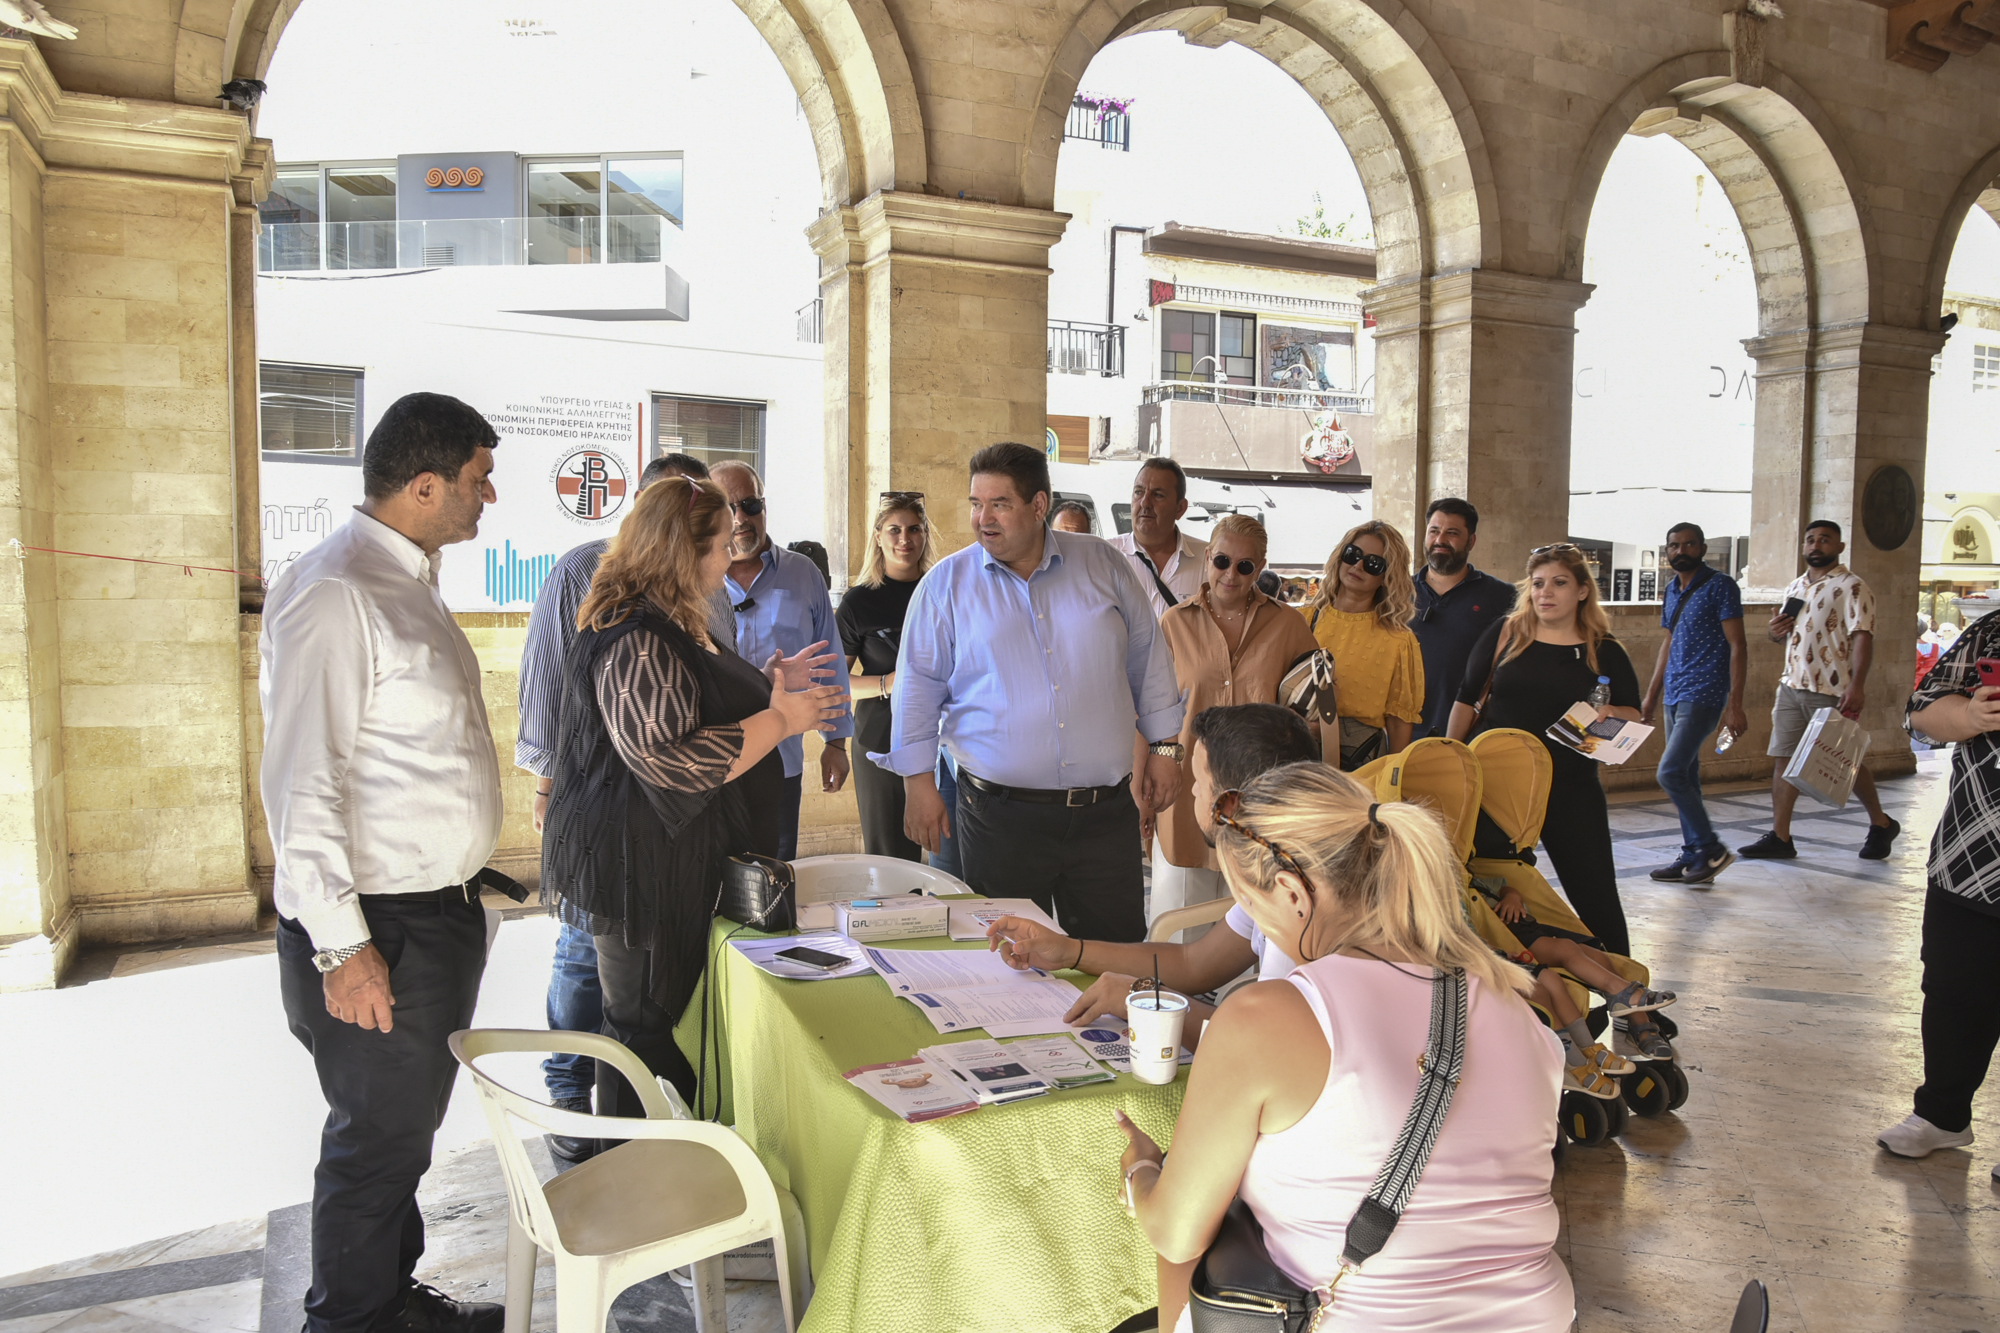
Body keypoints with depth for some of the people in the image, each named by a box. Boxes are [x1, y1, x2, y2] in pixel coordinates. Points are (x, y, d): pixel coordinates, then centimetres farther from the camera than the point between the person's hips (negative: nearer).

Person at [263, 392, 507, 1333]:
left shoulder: (408, 583, 12)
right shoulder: (331, 593, -19)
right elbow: (299, 786, -23)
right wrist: (341, 946, -22)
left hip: (439, 913, 10)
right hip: (377, 931, -9)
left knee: (406, 1128, 22)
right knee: (377, 1142, 5)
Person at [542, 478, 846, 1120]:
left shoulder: (673, 625, 14)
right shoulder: (638, 641, -23)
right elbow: (672, 761, -30)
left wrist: (768, 683, 17)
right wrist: (780, 718, -21)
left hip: (677, 866, 11)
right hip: (640, 871, -11)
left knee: (657, 1021, 19)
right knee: (646, 1028, 3)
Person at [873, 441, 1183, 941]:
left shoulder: (1104, 566, 5)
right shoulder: (946, 583, 1)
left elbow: (1148, 659, 12)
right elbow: (919, 686, 4)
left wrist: (1164, 747, 10)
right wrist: (919, 783, -1)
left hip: (1105, 813, 1)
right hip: (999, 816, -1)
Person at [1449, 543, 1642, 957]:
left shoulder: (1605, 652, 4)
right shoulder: (1505, 635, 3)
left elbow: (1634, 718, 5)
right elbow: (1467, 700, 7)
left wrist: (1605, 714, -17)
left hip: (1571, 787, 0)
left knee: (1594, 888, 1)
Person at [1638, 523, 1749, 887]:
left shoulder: (1720, 586, -7)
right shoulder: (1673, 589, 15)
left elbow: (1738, 646, -11)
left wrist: (1735, 704, -17)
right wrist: (1651, 695, 20)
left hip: (1703, 696, -8)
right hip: (1675, 696, 8)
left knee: (1670, 773, -15)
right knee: (1685, 778, 9)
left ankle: (1712, 850, -3)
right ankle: (1693, 857, 16)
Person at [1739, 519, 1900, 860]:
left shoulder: (1850, 586, -7)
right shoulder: (1796, 586, 16)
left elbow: (1862, 637, -17)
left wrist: (1856, 685, -28)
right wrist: (1775, 632, 3)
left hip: (1833, 690, -7)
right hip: (1792, 687, 7)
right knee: (1784, 758, 1)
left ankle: (1881, 824, 27)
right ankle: (1779, 837, 4)